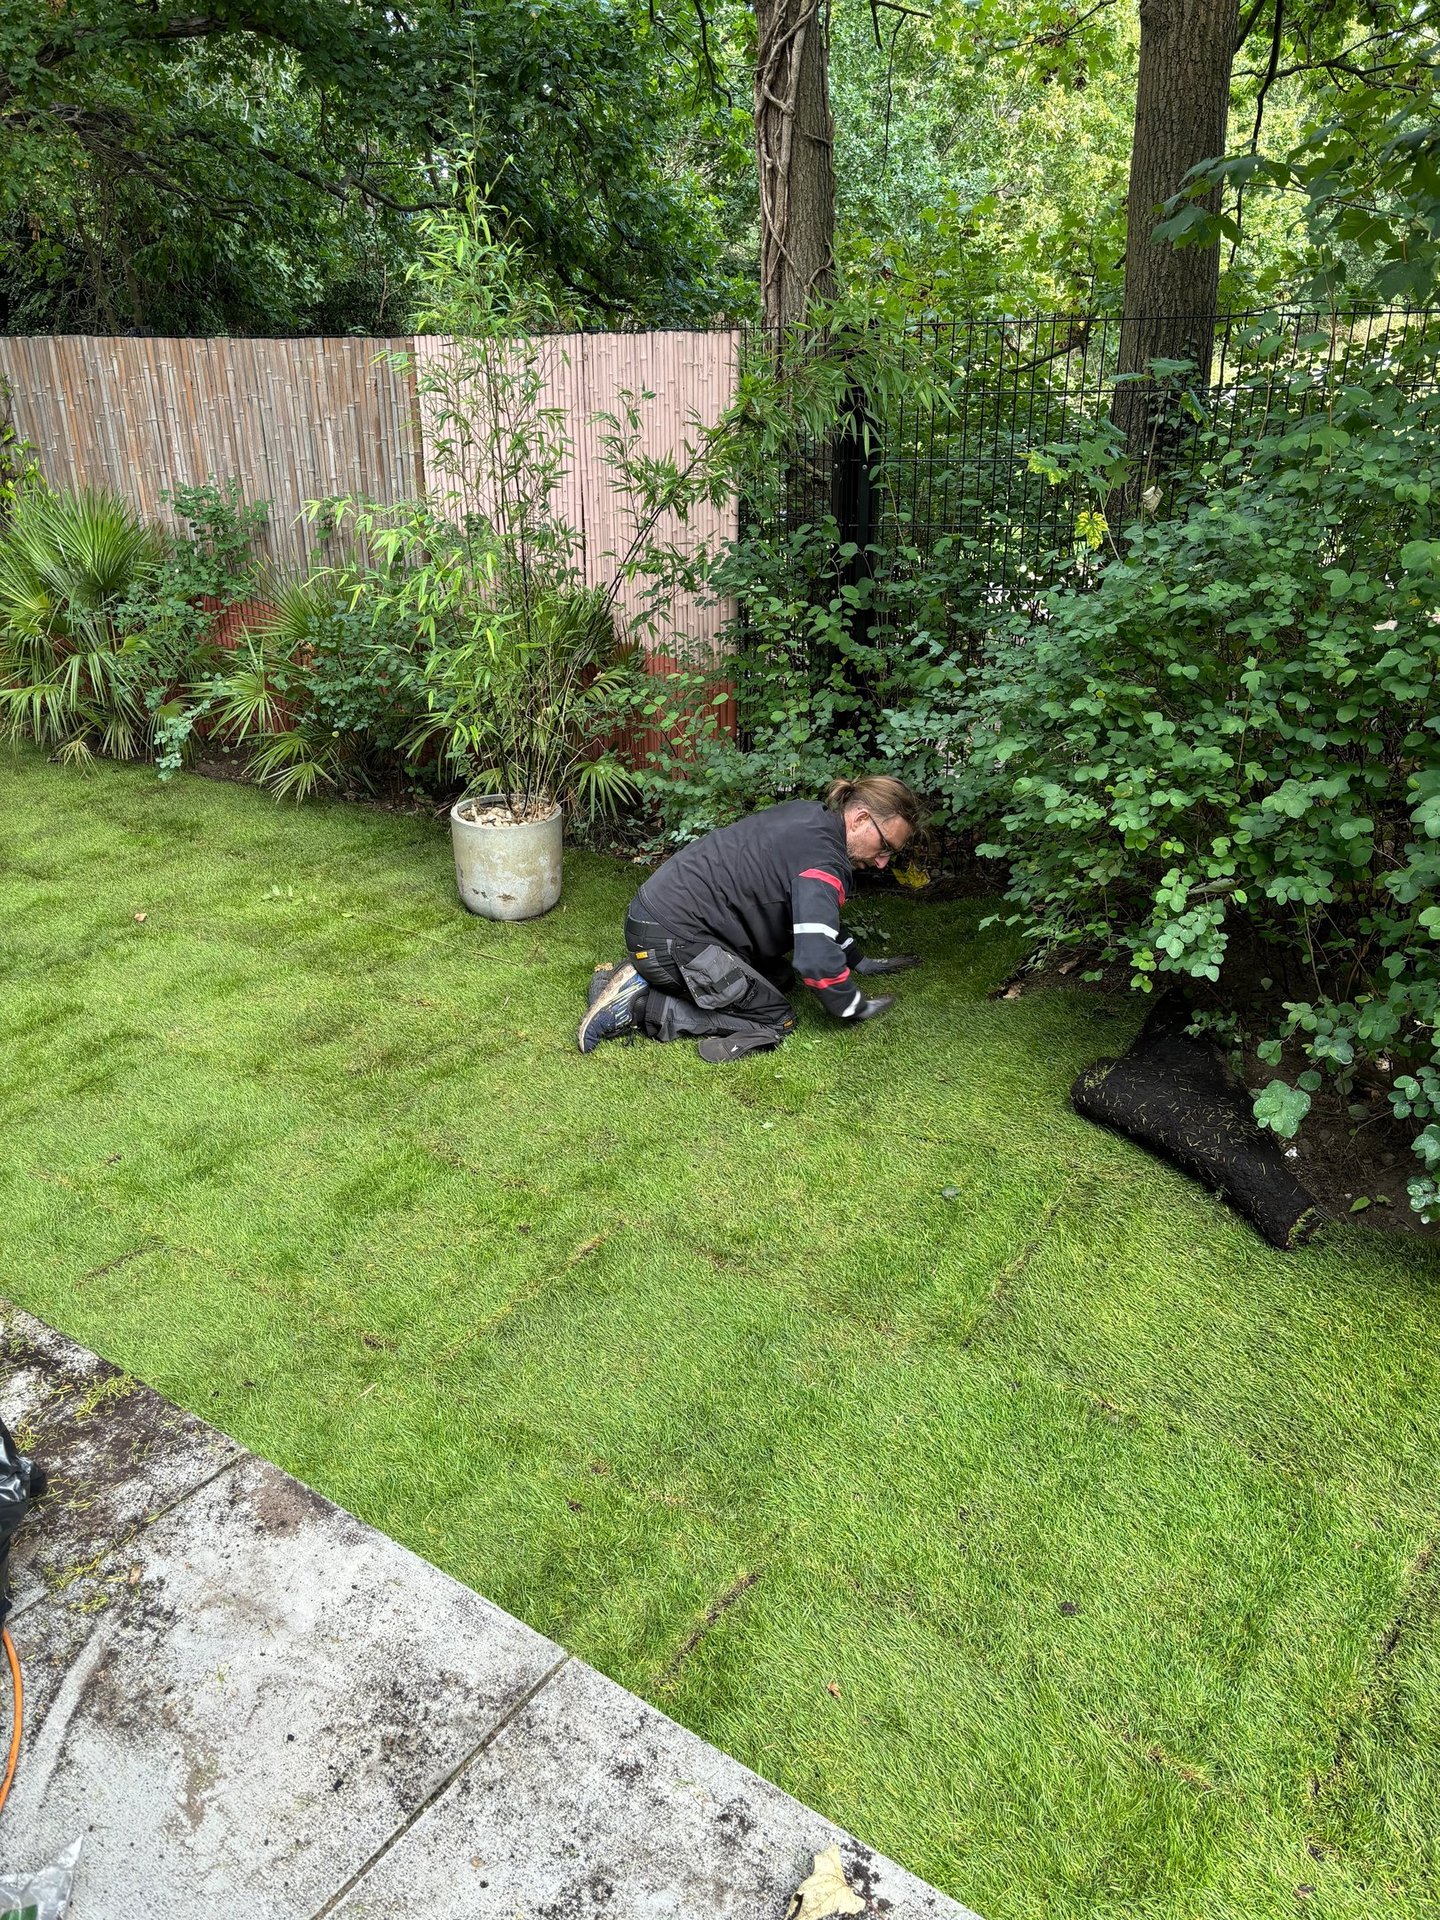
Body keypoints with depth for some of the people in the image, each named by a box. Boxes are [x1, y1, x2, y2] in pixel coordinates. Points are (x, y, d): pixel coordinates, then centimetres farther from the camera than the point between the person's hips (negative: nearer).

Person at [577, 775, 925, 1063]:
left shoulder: (811, 817, 11)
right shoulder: (822, 860, -19)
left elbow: (818, 915, 27)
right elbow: (816, 959, -25)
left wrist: (858, 962, 31)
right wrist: (857, 1006, -7)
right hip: (670, 938, -10)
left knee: (778, 976, 19)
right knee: (775, 1020, -2)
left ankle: (644, 978, 12)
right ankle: (639, 1005, -8)